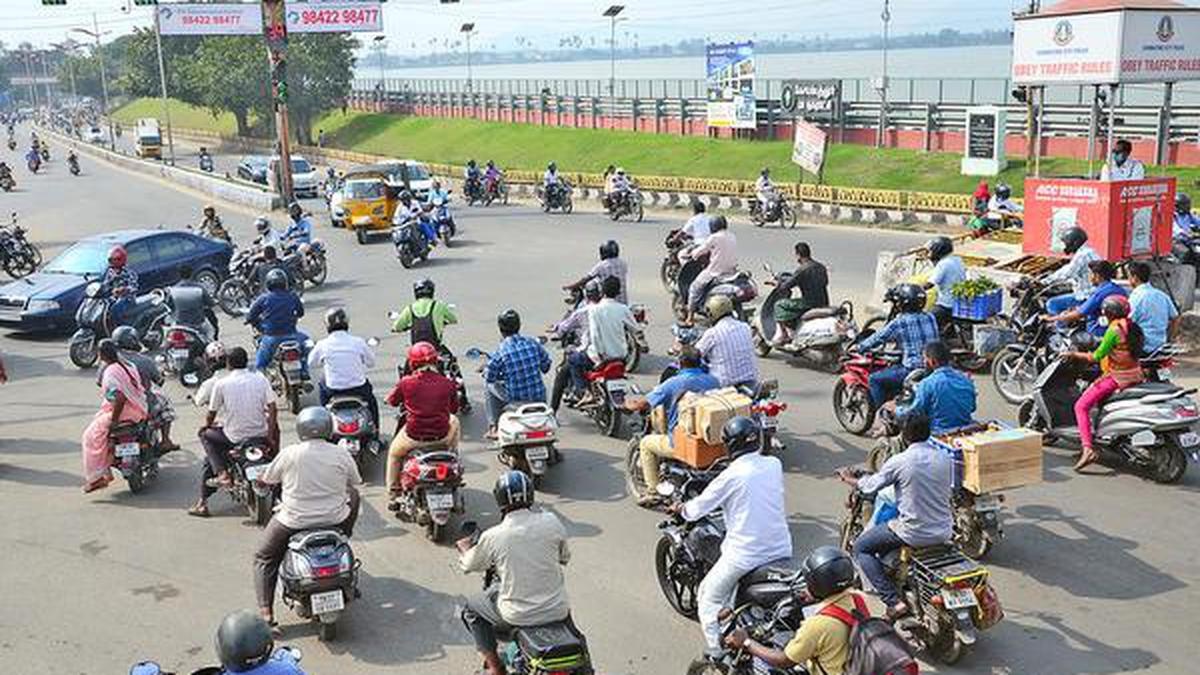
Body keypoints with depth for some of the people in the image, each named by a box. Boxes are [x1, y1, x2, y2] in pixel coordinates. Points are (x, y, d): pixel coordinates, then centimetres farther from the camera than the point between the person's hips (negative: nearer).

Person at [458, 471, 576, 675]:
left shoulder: (492, 537, -15)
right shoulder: (552, 522, -9)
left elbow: (470, 565, 5)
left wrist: (465, 547, 27)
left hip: (517, 616, -3)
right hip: (556, 611, 3)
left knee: (471, 609, 24)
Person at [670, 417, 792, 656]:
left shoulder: (732, 475, -13)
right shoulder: (774, 465, 1)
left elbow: (697, 508, -4)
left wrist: (679, 509, 16)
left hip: (745, 554, -6)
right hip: (781, 551, 6)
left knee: (708, 600, 12)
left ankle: (718, 655, 7)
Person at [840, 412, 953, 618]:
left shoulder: (899, 462, -14)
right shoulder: (945, 458, -1)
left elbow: (869, 486, 0)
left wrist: (849, 479, 21)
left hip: (913, 533, -6)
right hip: (944, 532, 6)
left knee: (861, 548, 13)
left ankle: (893, 601, 1)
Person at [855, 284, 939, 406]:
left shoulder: (900, 323, -11)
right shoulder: (930, 318, 7)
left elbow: (878, 338, -2)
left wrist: (860, 347, 15)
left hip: (913, 370, -7)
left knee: (874, 379, 5)